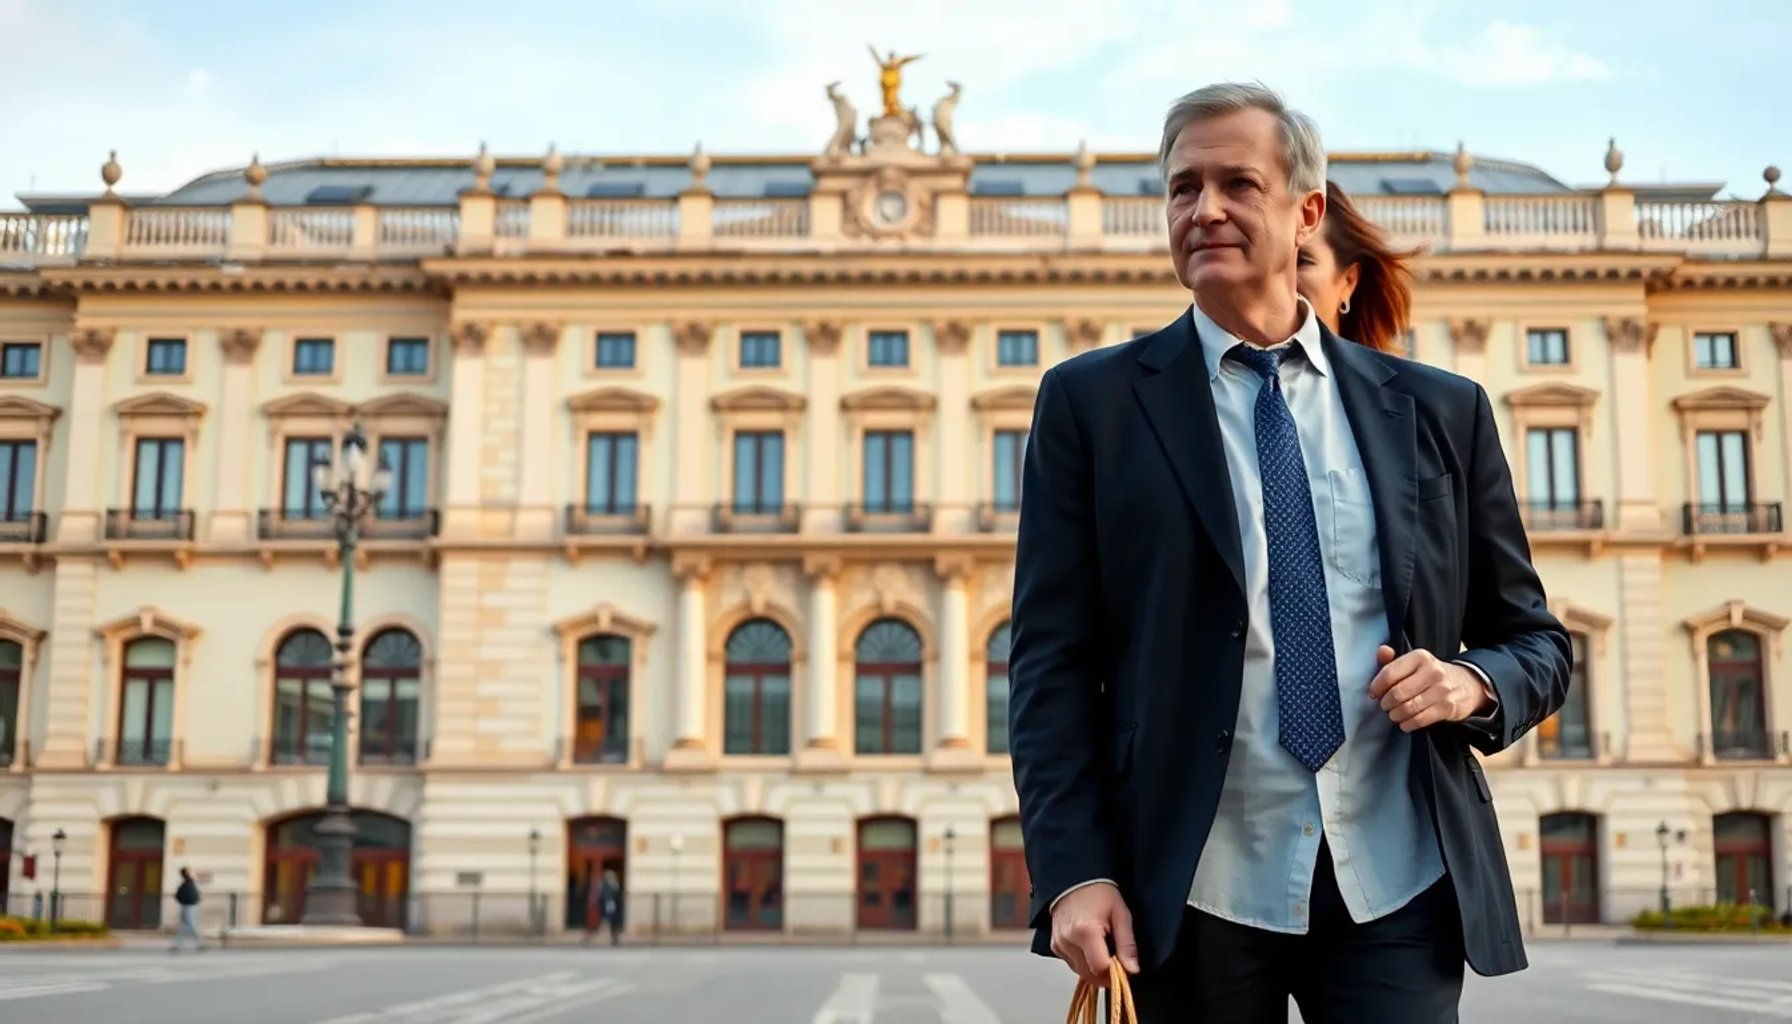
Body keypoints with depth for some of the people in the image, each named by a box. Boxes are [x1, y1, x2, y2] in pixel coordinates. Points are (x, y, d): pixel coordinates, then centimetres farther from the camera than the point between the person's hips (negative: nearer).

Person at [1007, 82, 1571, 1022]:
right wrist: (1074, 872, -11)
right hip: (1191, 892, -1)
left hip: (1398, 887, 2)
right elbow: (1052, 661, -1)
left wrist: (1472, 682, -8)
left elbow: (1535, 639, 15)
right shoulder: (1091, 402, 3)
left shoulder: (1440, 410, 9)